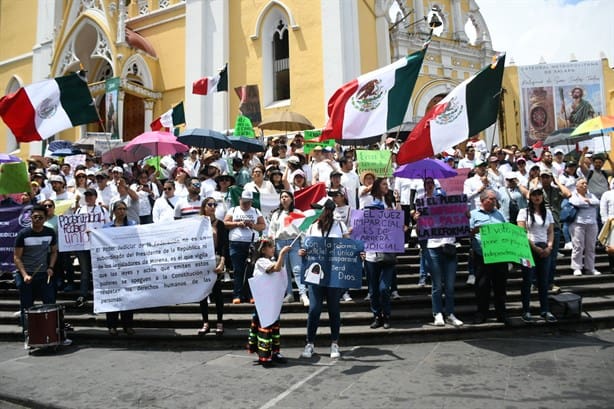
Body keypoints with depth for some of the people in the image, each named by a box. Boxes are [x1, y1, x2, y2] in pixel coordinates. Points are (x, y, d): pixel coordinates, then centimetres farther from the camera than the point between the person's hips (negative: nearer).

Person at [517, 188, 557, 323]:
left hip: (544, 249, 4)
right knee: (527, 280, 1)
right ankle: (526, 311, 7)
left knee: (544, 280, 6)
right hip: (528, 249, -4)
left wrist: (549, 247, -5)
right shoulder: (524, 211, -1)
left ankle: (545, 310, 15)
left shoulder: (548, 212, 12)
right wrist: (534, 247, -12)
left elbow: (551, 232, 11)